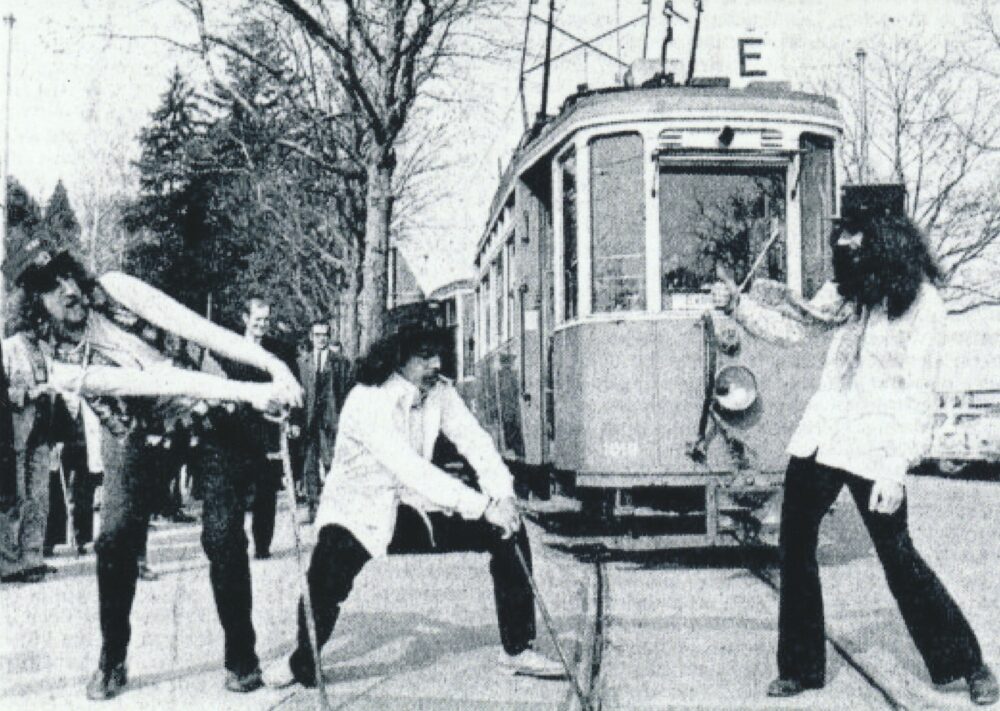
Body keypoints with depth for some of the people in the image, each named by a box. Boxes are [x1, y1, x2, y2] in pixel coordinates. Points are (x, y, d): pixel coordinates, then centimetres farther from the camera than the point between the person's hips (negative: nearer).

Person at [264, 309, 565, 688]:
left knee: (509, 531, -8)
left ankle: (518, 649, 4)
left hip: (418, 500, 6)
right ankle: (303, 664, -2)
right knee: (327, 578, -32)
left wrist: (502, 497, -31)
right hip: (360, 507, -5)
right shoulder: (367, 401, -28)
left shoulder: (440, 392, -7)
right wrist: (481, 506, -41)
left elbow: (475, 441, -12)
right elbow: (409, 468, -37)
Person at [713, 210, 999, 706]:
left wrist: (895, 467, -19)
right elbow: (794, 325, 11)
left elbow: (919, 393, -14)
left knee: (898, 558, -2)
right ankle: (801, 668, 19)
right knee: (795, 545, 6)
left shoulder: (921, 303, -12)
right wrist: (737, 304, -4)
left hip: (873, 447, -6)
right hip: (821, 436, 6)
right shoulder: (848, 293, 7)